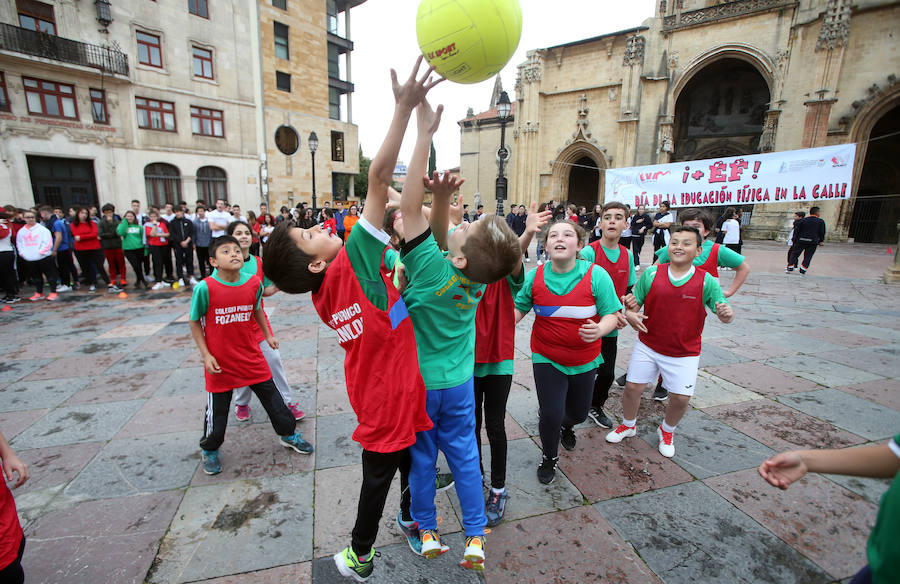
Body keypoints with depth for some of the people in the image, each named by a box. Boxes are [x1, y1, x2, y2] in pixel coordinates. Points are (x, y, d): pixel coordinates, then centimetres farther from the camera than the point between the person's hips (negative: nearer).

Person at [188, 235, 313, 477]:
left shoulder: (253, 283, -8)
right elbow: (195, 322, -5)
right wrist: (206, 355, -9)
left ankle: (288, 434, 35)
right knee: (217, 410, 13)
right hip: (220, 362, -2)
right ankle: (209, 450, 41)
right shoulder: (205, 288, -17)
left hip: (251, 357, 3)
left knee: (272, 398, 11)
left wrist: (268, 335, 15)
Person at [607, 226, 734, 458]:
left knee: (681, 398, 2)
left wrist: (726, 314, -31)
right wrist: (630, 314, -21)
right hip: (648, 346, 1)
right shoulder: (651, 274, -6)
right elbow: (634, 302, 1)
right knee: (632, 387, 5)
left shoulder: (706, 281, -8)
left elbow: (724, 311, -7)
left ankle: (667, 431, 35)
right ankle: (628, 425, 34)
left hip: (684, 353, 0)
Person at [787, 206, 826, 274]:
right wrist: (821, 241, 13)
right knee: (807, 257, 6)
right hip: (813, 243, 0)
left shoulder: (802, 220, 1)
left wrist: (795, 239, 11)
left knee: (794, 254, 8)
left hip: (800, 241, 0)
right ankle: (802, 271, 4)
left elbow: (796, 230, 1)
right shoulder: (821, 222, -1)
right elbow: (822, 233, 1)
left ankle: (789, 268, 5)